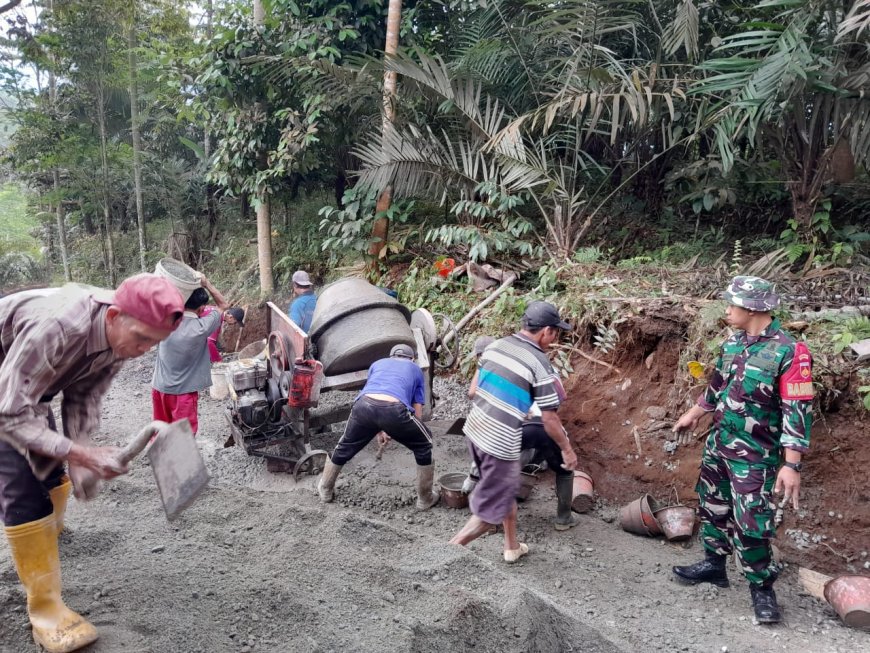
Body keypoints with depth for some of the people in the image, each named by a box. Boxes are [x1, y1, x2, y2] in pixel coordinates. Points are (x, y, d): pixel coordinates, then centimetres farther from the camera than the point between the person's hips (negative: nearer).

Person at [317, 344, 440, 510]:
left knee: (345, 447, 29)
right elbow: (417, 412, 26)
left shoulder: (378, 363, 37)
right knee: (424, 447, 23)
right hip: (394, 409, -3)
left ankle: (325, 490, 47)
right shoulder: (415, 370, 31)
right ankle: (425, 499, 30)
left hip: (363, 405, 3)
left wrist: (378, 430, 52)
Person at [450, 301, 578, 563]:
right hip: (500, 443, -8)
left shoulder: (495, 346, 4)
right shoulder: (540, 364, -15)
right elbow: (549, 419, -10)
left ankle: (512, 547, 39)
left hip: (474, 430, 8)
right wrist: (567, 450, 5)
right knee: (492, 509, 7)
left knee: (506, 491, 26)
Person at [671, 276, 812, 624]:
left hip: (755, 455, -7)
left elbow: (798, 412, -21)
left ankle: (762, 587, 16)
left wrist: (792, 465, -24)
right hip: (718, 443, 7)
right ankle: (713, 564, 36)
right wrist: (693, 413, 27)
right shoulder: (733, 343, 1)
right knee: (714, 506, 18)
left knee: (751, 524, -4)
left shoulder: (789, 352, -21)